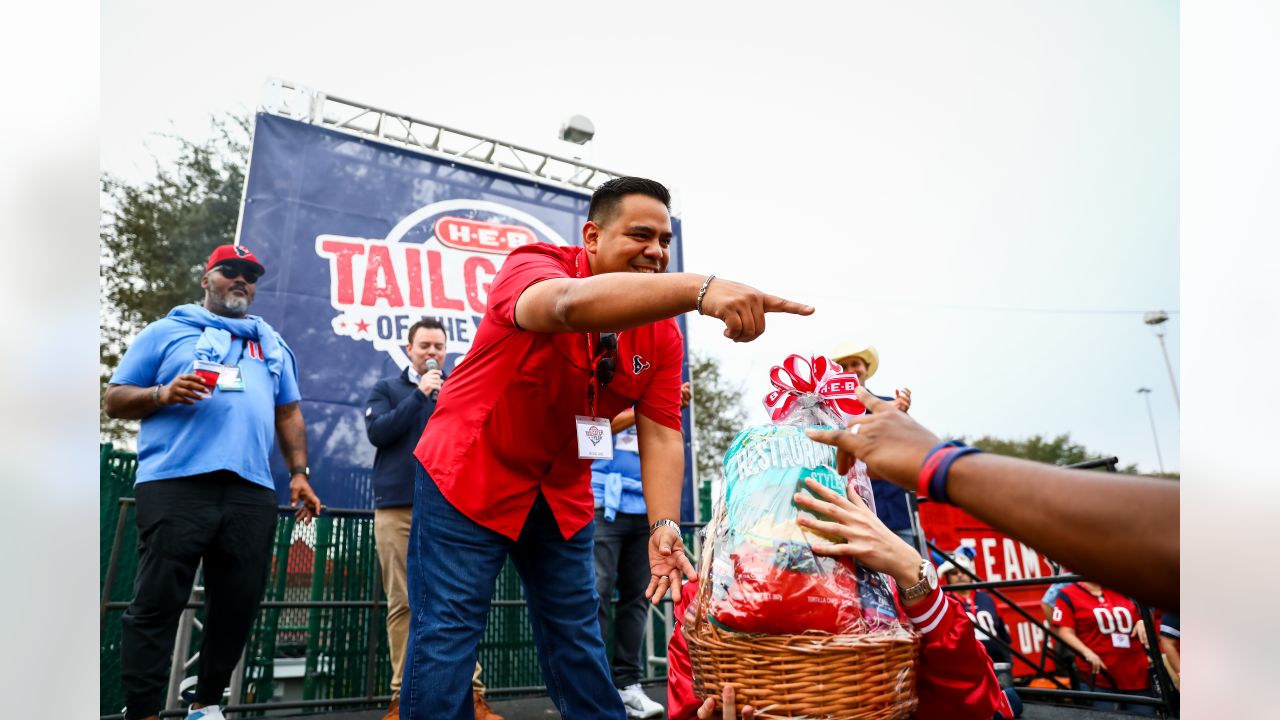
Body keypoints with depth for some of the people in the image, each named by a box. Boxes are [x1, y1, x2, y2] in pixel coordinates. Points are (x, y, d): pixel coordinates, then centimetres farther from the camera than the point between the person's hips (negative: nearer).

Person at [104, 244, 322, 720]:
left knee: (238, 604, 5)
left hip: (252, 491, 4)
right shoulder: (166, 331, 13)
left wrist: (299, 473, 14)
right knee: (157, 602, -4)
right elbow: (115, 399, 10)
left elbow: (289, 416, 24)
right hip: (175, 485, -3)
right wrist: (162, 395, -10)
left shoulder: (273, 345, 24)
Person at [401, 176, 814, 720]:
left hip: (563, 492, 5)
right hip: (470, 472, -4)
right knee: (447, 631, -4)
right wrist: (700, 288, -58)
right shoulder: (532, 266, -21)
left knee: (576, 632, 13)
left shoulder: (663, 335, -6)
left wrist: (663, 525, -25)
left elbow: (661, 434, -9)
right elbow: (569, 304, -45)